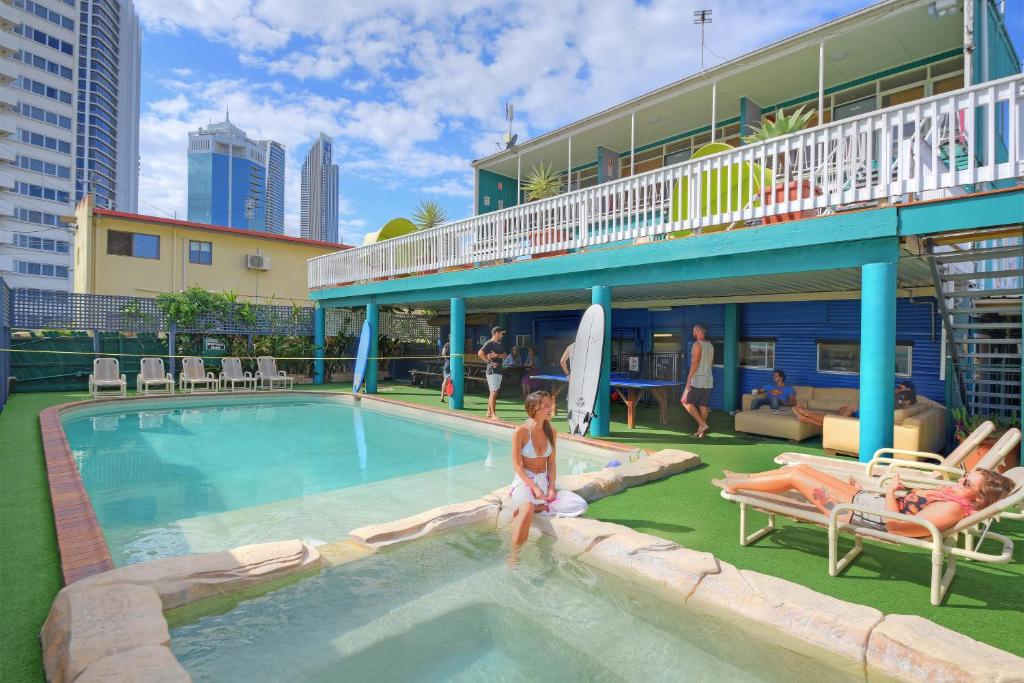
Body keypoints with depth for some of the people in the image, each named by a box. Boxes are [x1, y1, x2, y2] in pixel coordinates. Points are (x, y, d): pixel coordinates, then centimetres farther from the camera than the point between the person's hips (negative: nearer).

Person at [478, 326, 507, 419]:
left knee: (493, 393, 12)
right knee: (493, 392, -11)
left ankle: (489, 413, 19)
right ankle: (493, 414, -10)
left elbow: (505, 355, 9)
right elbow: (480, 353, -23)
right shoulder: (489, 343, -10)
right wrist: (489, 362, -18)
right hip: (492, 371, -9)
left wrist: (497, 355, -9)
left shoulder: (499, 344, 18)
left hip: (499, 370, 9)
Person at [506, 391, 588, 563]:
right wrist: (533, 487, -17)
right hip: (524, 481, -5)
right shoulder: (521, 431, -11)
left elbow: (551, 463, 8)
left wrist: (551, 486, -6)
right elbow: (516, 465, -10)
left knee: (580, 506, -15)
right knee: (526, 510, -38)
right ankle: (514, 556, -20)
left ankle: (536, 508, -12)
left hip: (544, 482, 5)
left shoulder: (551, 432, 5)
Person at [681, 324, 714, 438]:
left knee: (686, 402, 1)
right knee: (703, 406, 9)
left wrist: (688, 379, -17)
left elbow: (695, 363, -17)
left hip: (697, 380, -8)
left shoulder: (697, 344, -11)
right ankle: (701, 431, 12)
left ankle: (702, 424, -7)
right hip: (708, 381, 8)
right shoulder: (710, 346, 13)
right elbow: (710, 363, 17)